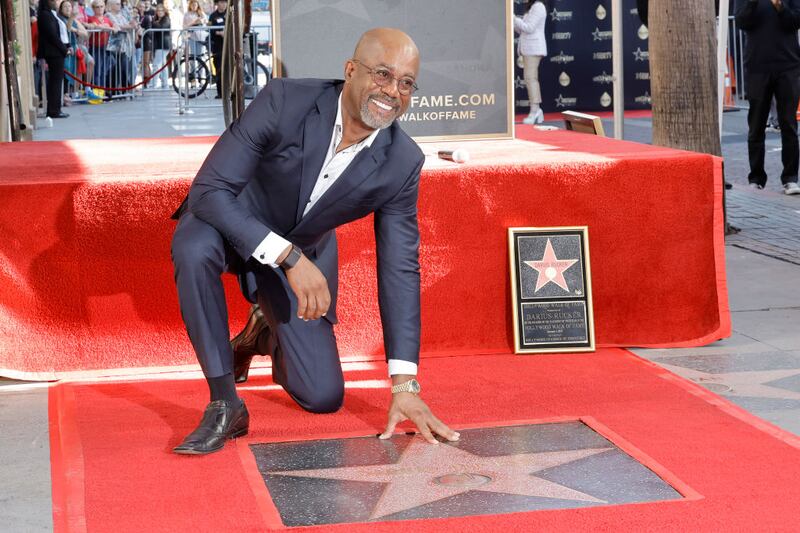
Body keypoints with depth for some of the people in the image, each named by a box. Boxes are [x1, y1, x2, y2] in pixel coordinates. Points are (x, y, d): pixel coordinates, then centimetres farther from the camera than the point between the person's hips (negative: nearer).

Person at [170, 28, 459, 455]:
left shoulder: (403, 163, -20)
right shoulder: (285, 101, -30)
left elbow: (400, 270, -14)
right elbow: (208, 190, -32)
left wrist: (405, 387, -19)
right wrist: (288, 256, -42)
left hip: (303, 253, 3)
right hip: (232, 224, -3)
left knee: (324, 398, 0)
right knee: (193, 247, -39)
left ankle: (267, 333, 35)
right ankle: (224, 404, -23)